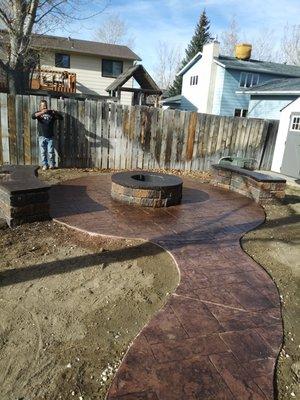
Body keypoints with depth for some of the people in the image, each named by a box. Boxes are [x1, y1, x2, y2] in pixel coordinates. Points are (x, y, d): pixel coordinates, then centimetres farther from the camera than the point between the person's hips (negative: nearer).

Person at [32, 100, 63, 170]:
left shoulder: (51, 113, 5)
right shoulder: (38, 113, 5)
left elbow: (61, 118, -2)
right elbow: (33, 116, -17)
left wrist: (55, 113, -22)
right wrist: (41, 112, -32)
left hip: (50, 137, -1)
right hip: (42, 137, 1)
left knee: (50, 152, -1)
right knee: (43, 152, 5)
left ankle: (52, 164, 14)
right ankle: (45, 165, 16)